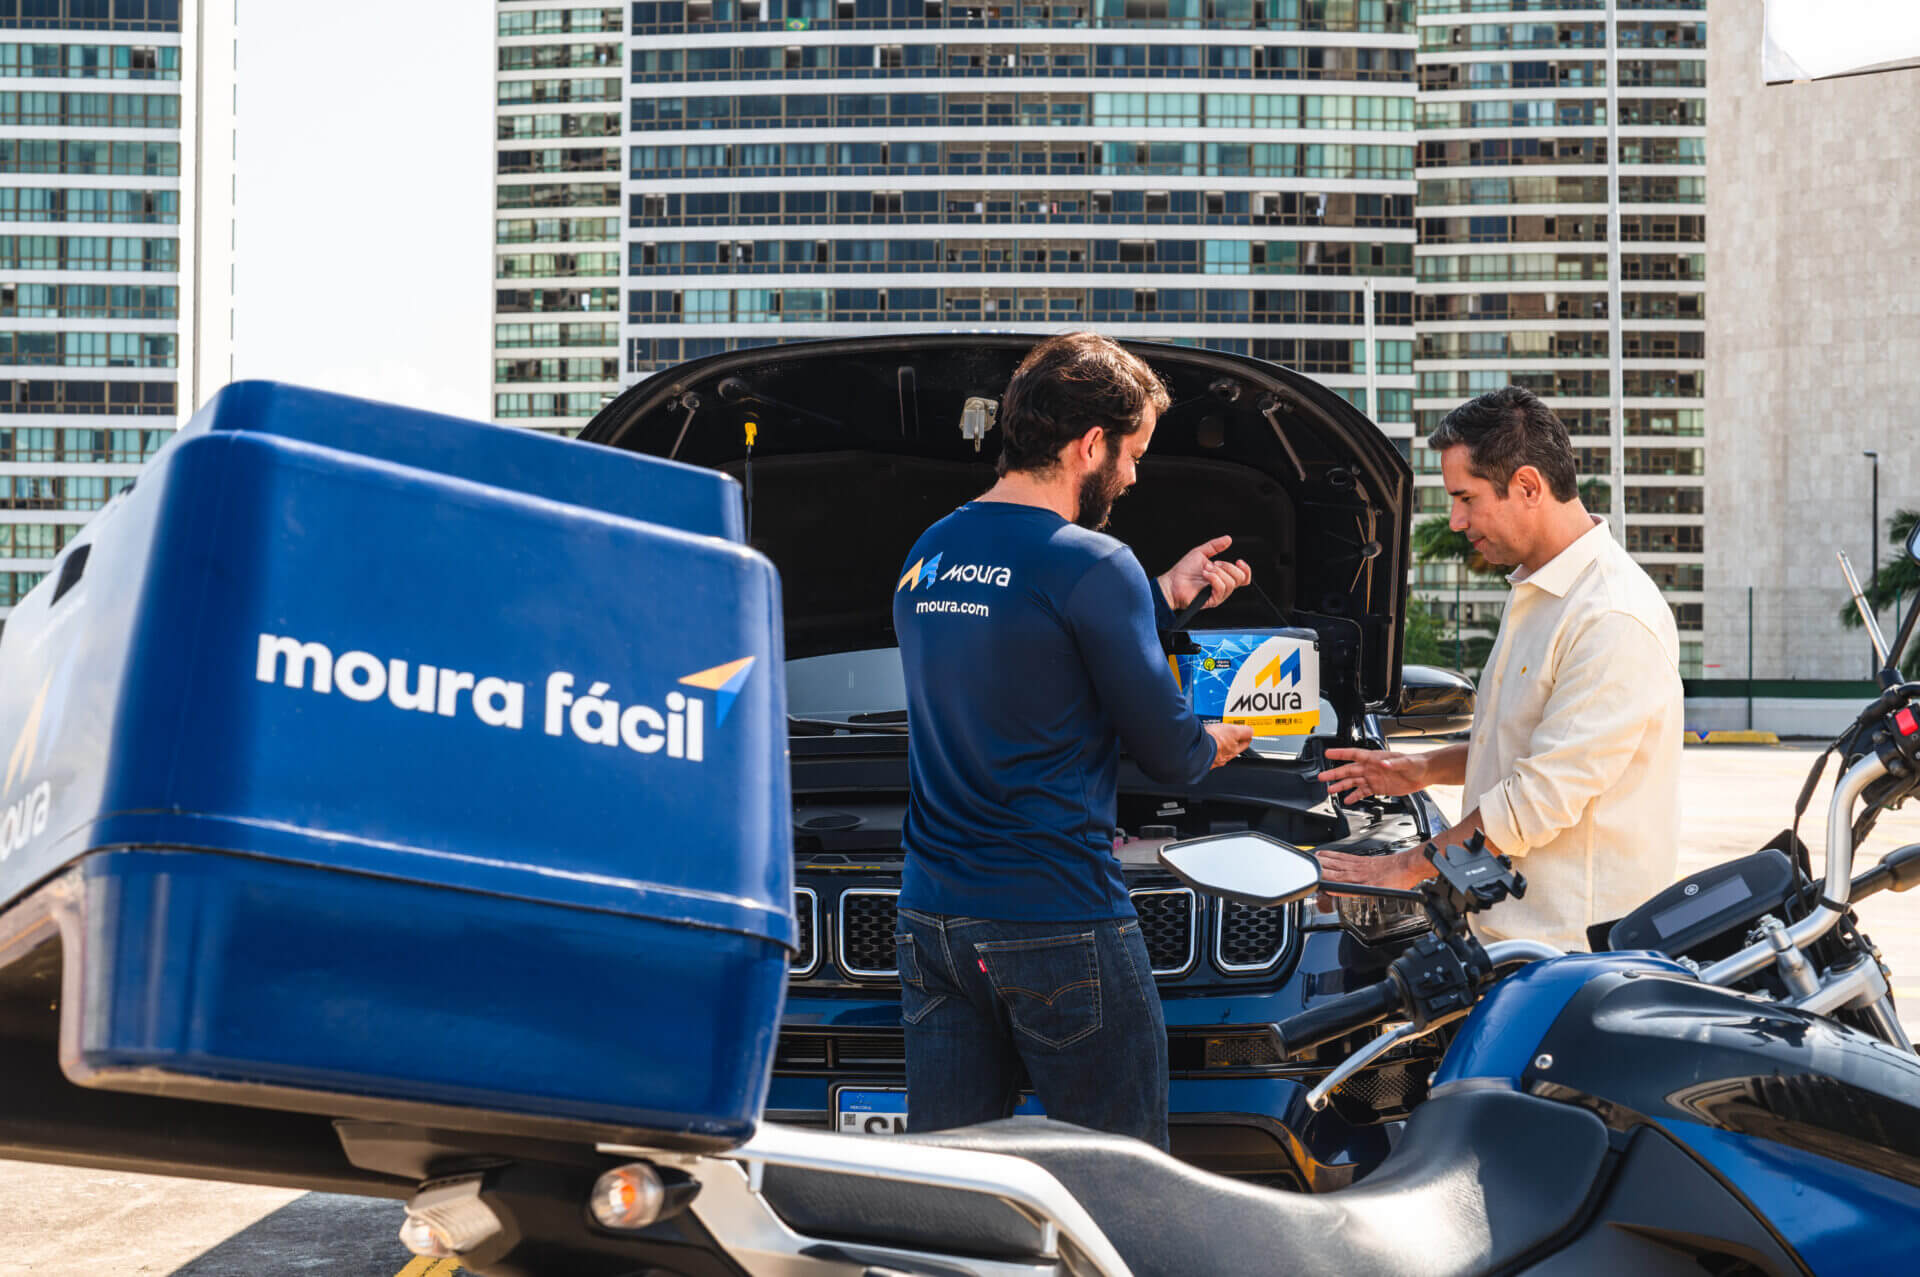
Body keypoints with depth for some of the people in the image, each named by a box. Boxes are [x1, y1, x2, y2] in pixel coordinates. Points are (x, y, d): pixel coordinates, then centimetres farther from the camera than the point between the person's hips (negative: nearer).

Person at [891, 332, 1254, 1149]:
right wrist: (1213, 744, 17)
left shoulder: (924, 557, 11)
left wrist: (1163, 597, 30)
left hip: (930, 920, 7)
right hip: (1061, 923, -7)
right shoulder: (1091, 566, -12)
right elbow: (1166, 752, -6)